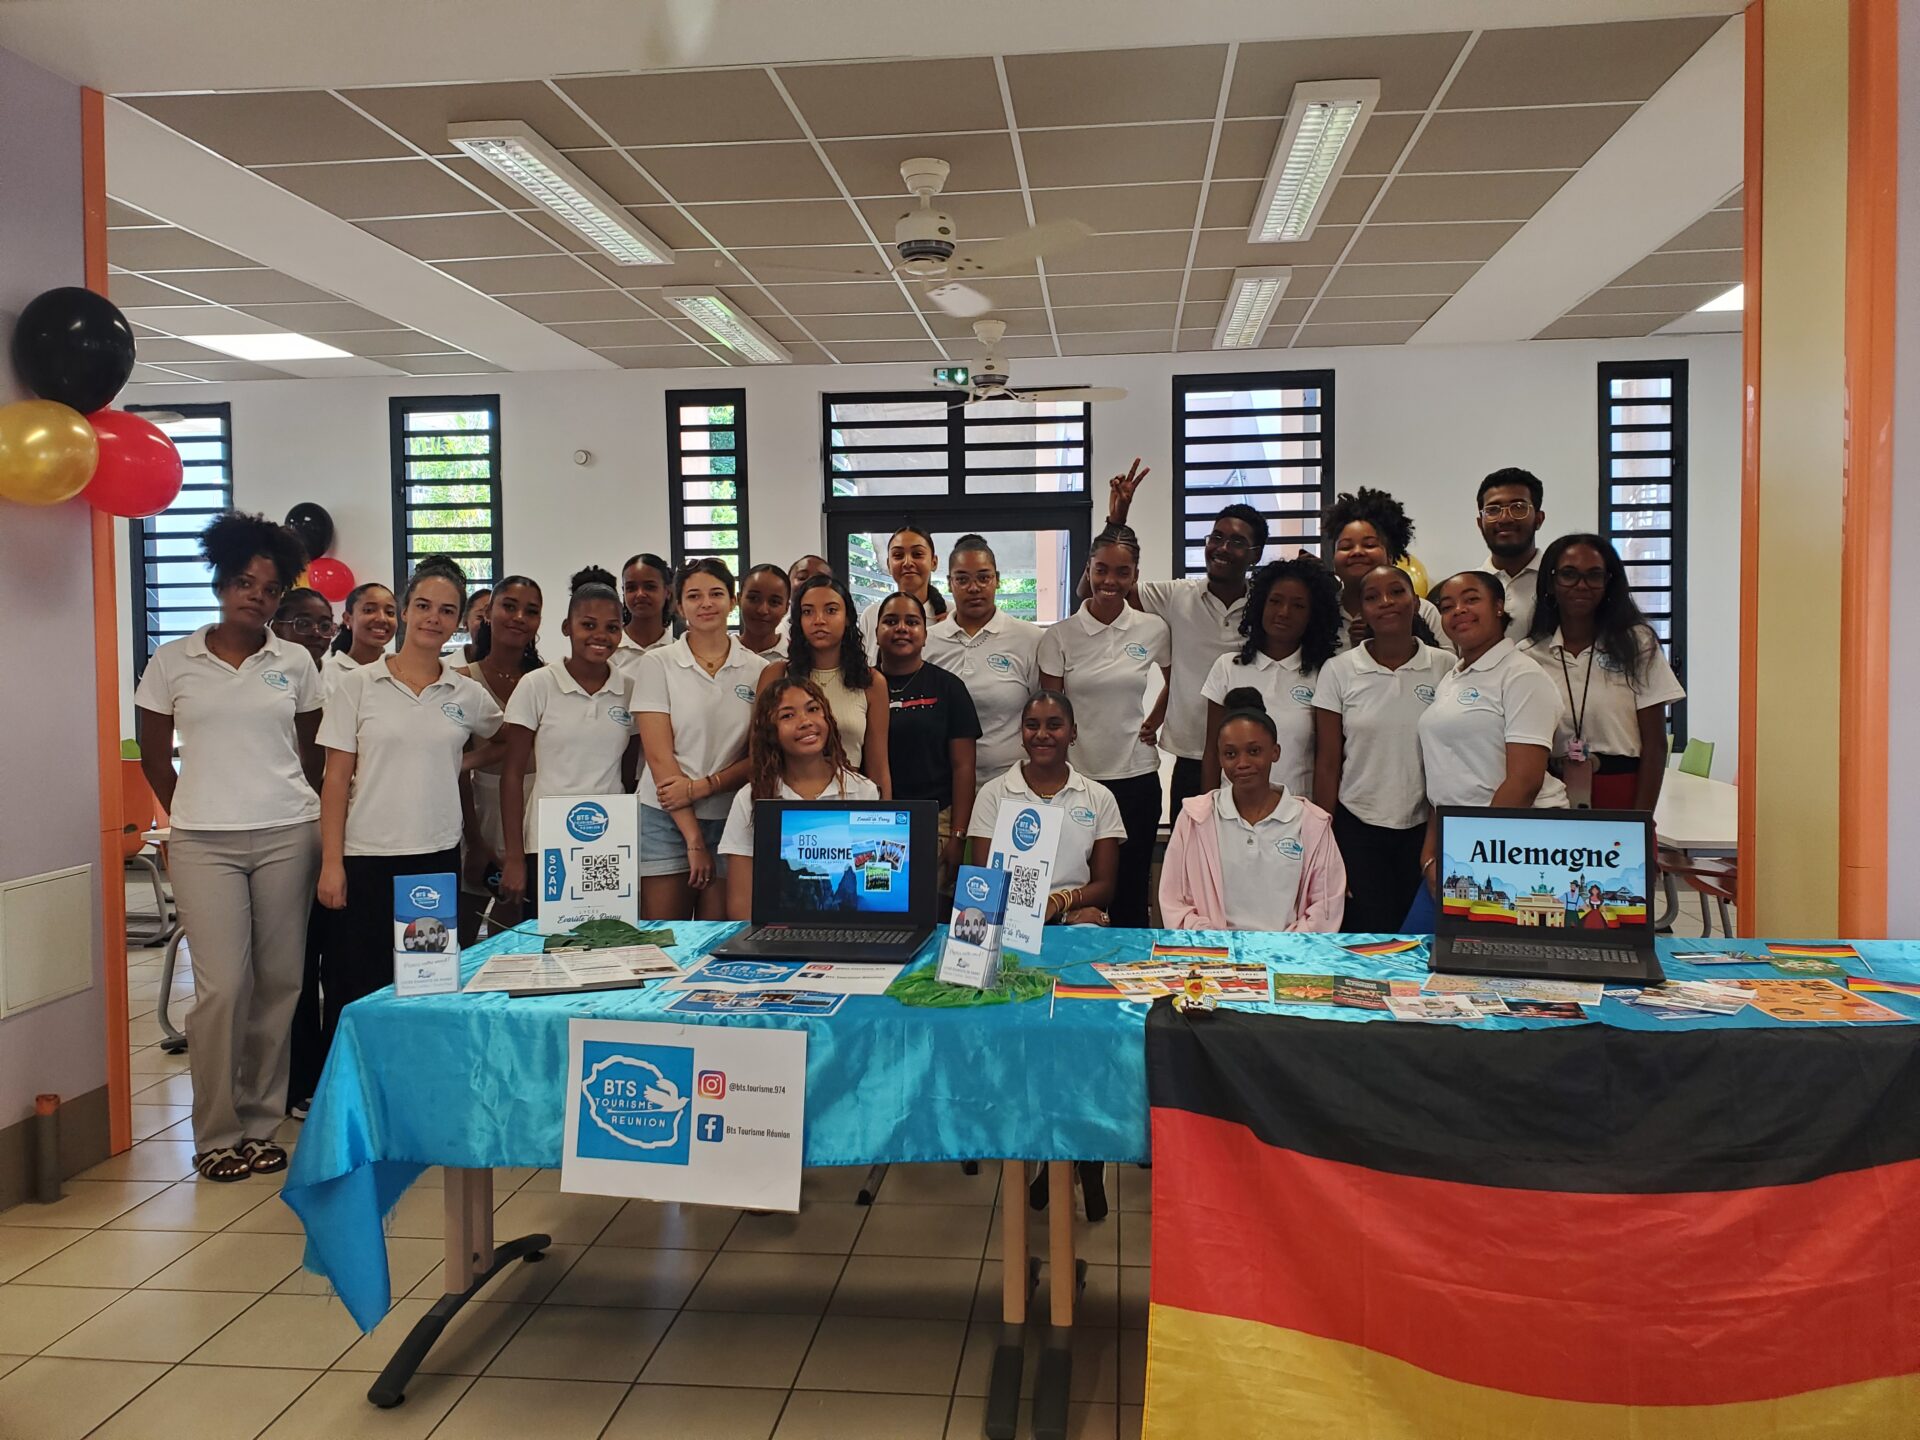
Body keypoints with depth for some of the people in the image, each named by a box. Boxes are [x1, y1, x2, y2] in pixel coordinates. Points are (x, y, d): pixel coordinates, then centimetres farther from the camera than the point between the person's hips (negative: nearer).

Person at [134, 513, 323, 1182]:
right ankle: (215, 1134, 8)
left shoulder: (295, 663, 7)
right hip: (204, 844, -1)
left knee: (278, 981, 3)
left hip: (286, 835, 2)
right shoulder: (173, 661, 4)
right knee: (222, 985, -6)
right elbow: (154, 756, 13)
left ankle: (261, 1122, 16)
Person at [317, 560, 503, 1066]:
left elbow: (500, 744, 27)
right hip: (366, 858, -2)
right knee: (355, 992, 1)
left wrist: (458, 763, 9)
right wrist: (331, 863, -7)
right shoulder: (358, 686, 1)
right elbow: (336, 781, -1)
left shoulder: (469, 695, 7)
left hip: (438, 858, 2)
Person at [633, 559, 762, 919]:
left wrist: (699, 787, -12)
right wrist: (694, 838, -9)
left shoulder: (759, 670, 6)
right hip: (667, 819, -1)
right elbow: (659, 755, -5)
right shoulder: (657, 663, 0)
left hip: (732, 819, 2)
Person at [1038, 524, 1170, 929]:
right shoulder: (1059, 636, -3)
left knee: (1131, 894, 7)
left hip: (1136, 777, 1)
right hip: (1077, 777, -1)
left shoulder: (1153, 629, 1)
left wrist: (1154, 722, 8)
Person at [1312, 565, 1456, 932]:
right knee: (1369, 939, 1)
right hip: (1358, 829, -1)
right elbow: (1327, 764, 1)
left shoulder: (1445, 667, 0)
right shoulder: (1338, 671, -2)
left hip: (1425, 828, 1)